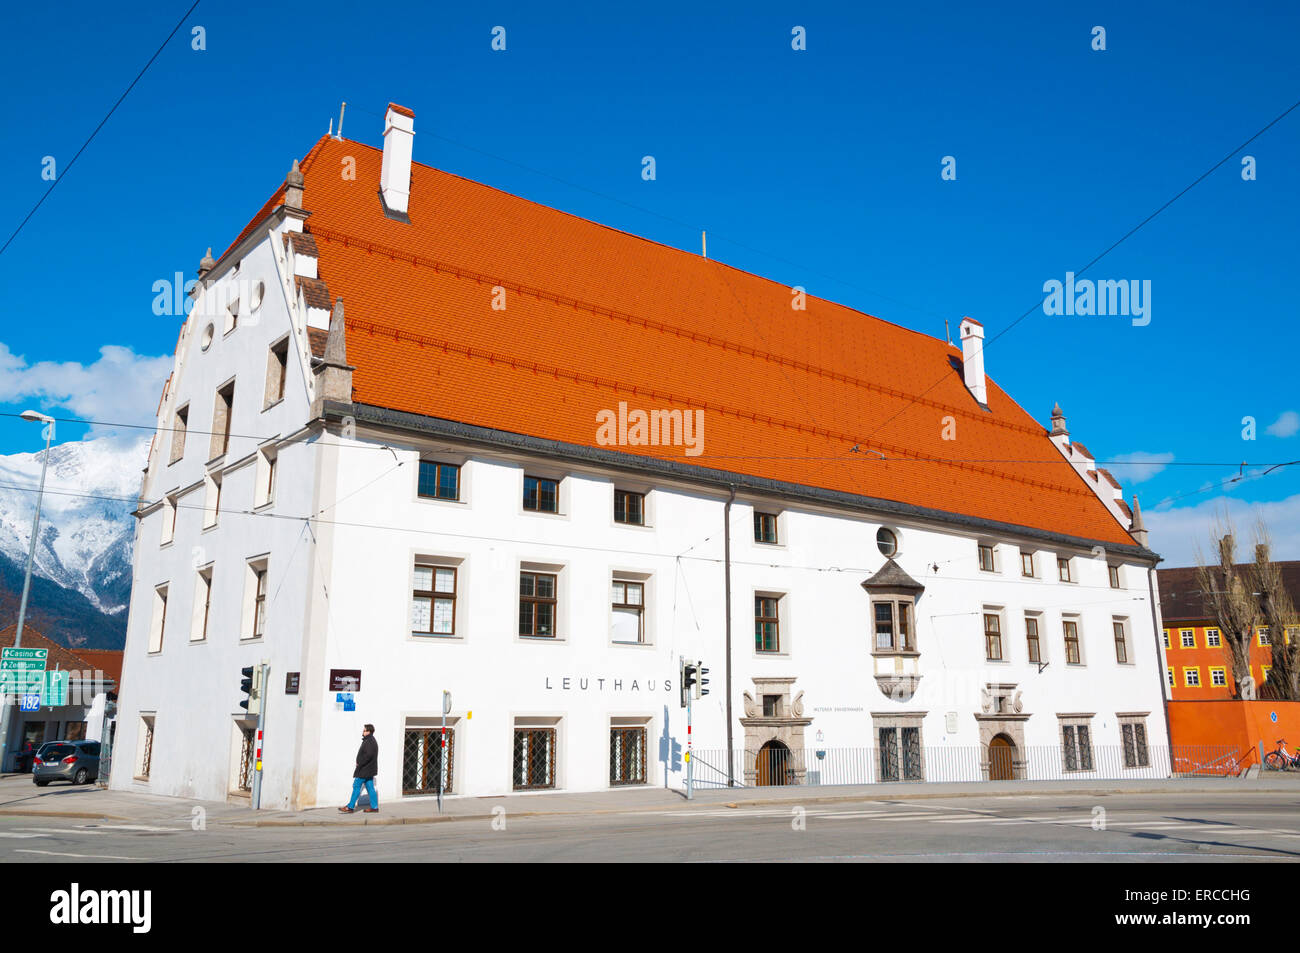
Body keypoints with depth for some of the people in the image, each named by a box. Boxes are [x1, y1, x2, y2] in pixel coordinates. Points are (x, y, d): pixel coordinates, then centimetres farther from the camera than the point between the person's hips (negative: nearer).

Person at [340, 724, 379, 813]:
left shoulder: (369, 742, -17)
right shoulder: (371, 740, 16)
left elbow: (368, 755, -28)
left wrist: (359, 763, -18)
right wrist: (359, 763, 9)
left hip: (364, 769, -10)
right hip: (369, 769, 10)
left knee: (356, 786, -4)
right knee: (370, 788, 9)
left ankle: (350, 807, 1)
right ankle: (374, 807, 10)